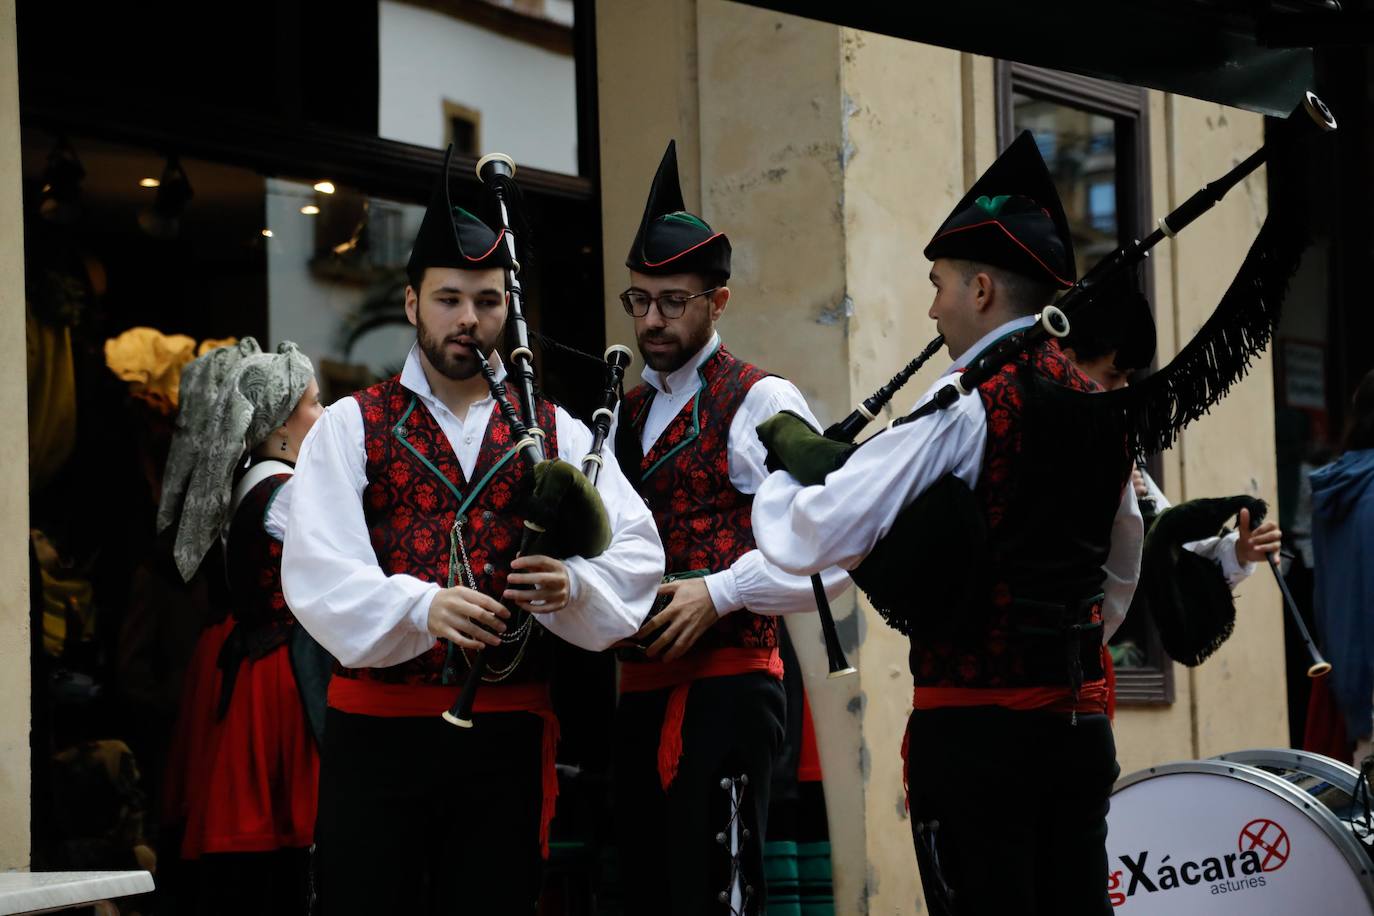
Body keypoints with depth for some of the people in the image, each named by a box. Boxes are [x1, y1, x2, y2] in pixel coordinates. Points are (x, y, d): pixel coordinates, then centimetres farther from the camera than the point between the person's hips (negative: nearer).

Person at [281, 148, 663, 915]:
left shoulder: (555, 433, 12)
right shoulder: (352, 427, 6)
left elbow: (636, 547, 0)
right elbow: (318, 570, -8)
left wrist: (574, 586, -22)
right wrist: (421, 606, -25)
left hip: (508, 735, 2)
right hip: (377, 728, -2)